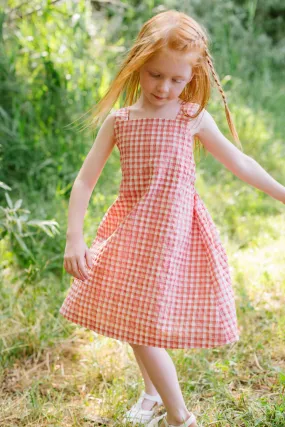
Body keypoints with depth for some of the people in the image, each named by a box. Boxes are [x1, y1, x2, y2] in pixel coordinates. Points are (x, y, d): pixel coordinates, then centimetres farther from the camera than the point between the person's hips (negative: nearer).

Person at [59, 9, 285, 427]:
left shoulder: (194, 117, -3)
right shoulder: (117, 120, 0)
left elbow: (239, 162, 7)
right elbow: (85, 180, 0)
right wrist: (74, 237, -8)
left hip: (175, 231, -3)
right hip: (132, 230, 3)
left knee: (140, 323, -5)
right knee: (134, 320, 13)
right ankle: (153, 392, 38)